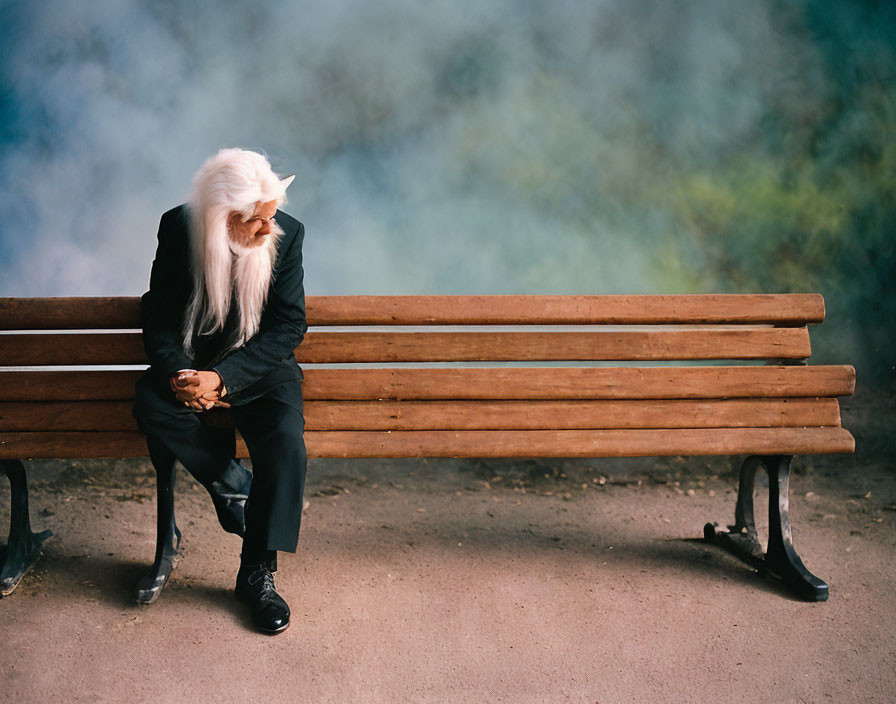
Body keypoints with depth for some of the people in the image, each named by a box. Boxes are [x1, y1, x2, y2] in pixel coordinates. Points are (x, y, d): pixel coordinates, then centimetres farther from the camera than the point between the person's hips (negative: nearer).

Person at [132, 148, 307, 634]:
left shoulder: (287, 234, -11)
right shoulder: (178, 229, -9)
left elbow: (288, 327, -11)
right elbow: (159, 315, -2)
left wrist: (222, 378, -23)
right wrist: (179, 373, -22)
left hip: (260, 366, -1)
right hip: (191, 361, 1)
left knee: (285, 436, -28)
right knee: (152, 407, -31)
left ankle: (257, 572, -14)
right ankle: (233, 485, -8)